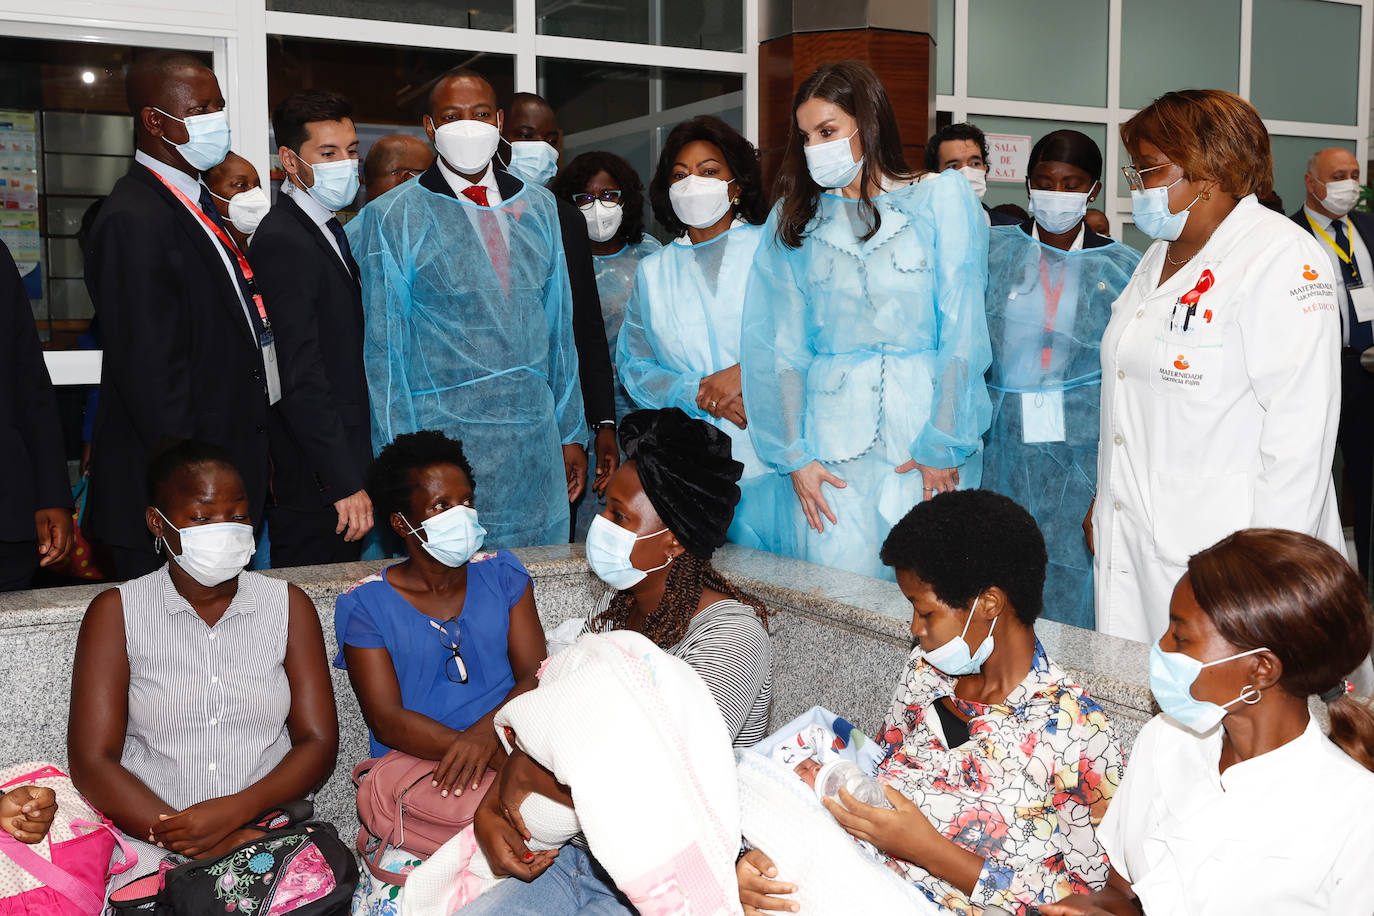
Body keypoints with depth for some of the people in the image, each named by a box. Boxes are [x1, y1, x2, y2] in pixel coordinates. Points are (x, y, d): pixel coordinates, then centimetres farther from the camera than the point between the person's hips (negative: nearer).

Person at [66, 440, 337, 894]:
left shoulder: (288, 605, 10)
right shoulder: (116, 613, 5)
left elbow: (318, 743, 5)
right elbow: (91, 762, -2)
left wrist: (236, 810, -14)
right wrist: (210, 846, -14)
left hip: (270, 834, 1)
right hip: (152, 849, -1)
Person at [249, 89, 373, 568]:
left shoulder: (330, 231, 15)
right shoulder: (282, 242, -16)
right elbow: (301, 379, -21)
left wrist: (360, 471, 14)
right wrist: (345, 483, -22)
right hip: (314, 486, -9)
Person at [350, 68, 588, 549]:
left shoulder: (538, 207, 12)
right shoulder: (391, 218, 0)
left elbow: (559, 326, 14)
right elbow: (382, 348, -1)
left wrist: (571, 433, 11)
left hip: (536, 443, 4)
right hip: (441, 442, -4)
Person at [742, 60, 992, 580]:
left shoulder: (942, 198, 3)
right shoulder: (793, 218, 11)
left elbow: (963, 332, -3)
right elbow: (780, 346, 7)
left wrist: (944, 444, -9)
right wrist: (793, 455, -1)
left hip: (928, 422, -2)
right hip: (831, 439, 2)